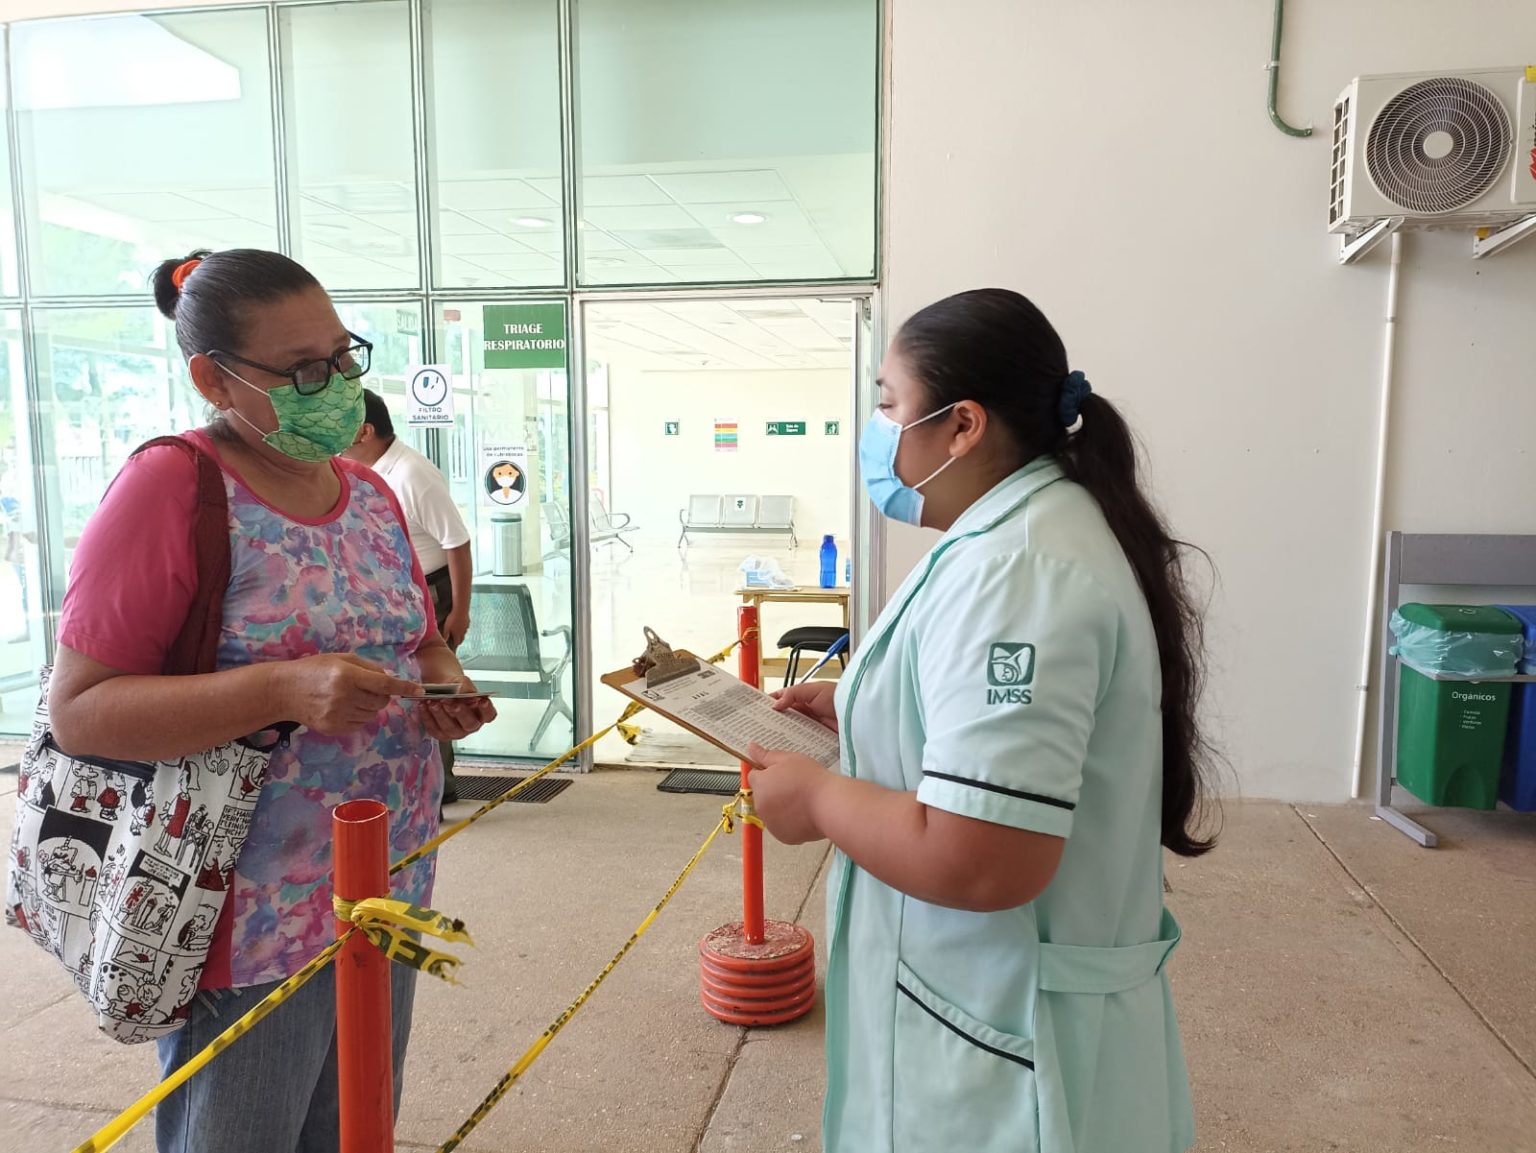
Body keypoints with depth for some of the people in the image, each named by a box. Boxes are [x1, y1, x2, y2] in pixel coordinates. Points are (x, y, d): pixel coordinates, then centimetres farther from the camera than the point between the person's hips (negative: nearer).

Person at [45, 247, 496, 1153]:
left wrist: (446, 689, -6)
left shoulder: (371, 492, 6)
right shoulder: (172, 487, -14)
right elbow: (79, 709, -16)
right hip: (255, 925, -6)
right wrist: (282, 689, -29)